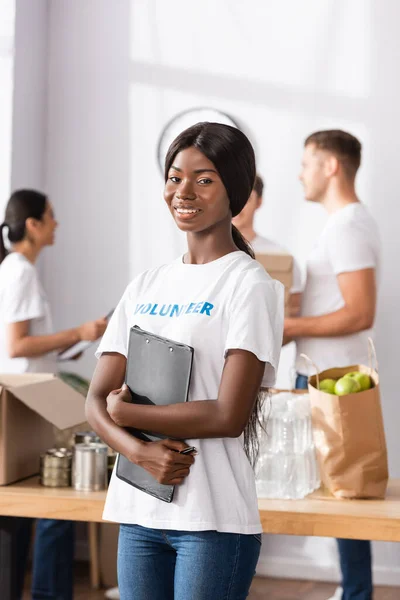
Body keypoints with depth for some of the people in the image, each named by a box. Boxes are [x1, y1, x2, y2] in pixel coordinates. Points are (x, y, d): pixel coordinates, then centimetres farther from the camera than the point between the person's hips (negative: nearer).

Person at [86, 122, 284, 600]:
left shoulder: (250, 285, -6)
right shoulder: (146, 286, 12)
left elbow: (229, 415, -15)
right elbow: (96, 402, 6)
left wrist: (126, 412, -6)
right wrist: (138, 451, -13)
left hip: (214, 520, -5)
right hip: (138, 512, 5)